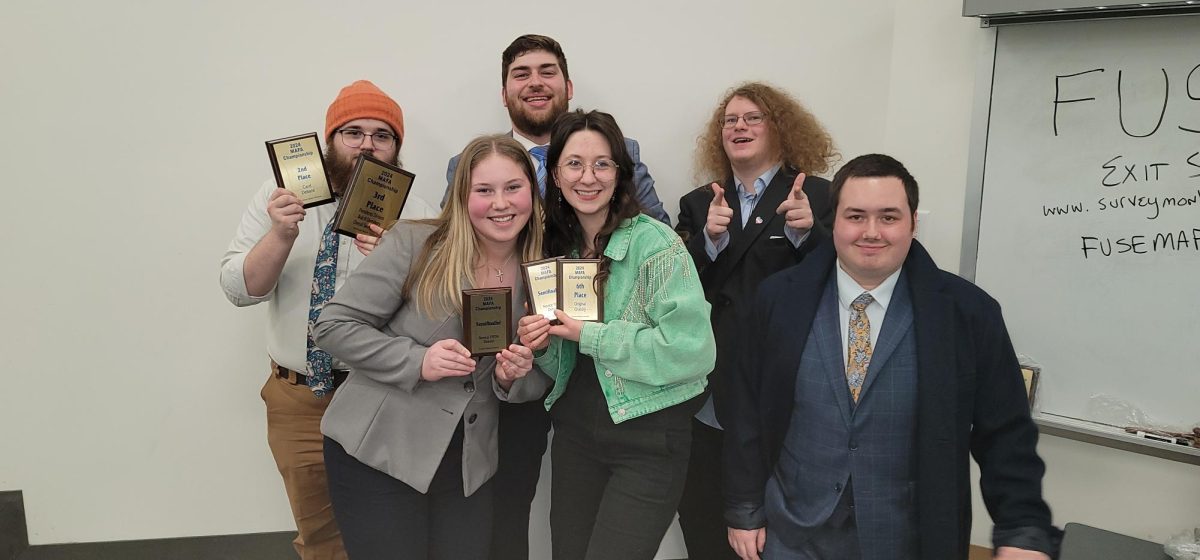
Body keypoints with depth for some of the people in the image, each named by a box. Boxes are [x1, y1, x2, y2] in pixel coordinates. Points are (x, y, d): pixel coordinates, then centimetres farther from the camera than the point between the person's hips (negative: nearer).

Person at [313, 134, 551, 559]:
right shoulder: (414, 246, -12)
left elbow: (540, 384, 11)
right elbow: (334, 325, -11)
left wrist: (513, 379, -12)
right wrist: (417, 361, -22)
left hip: (468, 466, 4)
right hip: (378, 452, -4)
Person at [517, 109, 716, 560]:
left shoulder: (654, 242, -13)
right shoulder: (556, 247, 6)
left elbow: (693, 350, -21)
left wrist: (589, 335, -18)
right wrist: (543, 345, -8)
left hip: (648, 440, -6)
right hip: (574, 433, 6)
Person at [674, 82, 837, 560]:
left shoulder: (817, 195, 1)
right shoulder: (699, 204, 12)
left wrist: (806, 231, -22)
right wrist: (710, 238, -12)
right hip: (712, 388, 3)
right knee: (704, 519, 9)